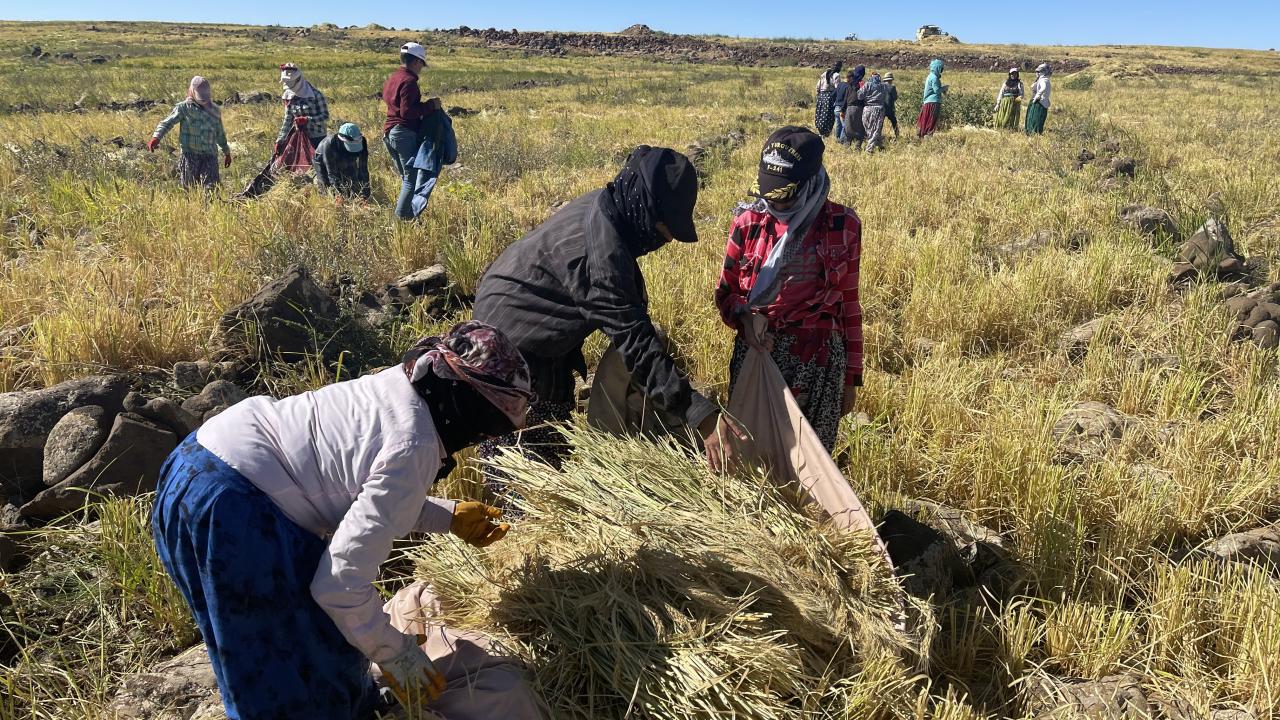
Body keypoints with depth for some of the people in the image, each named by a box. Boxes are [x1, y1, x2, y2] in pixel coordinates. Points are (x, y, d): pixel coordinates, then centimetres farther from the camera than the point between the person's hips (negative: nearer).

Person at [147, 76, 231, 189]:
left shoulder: (215, 110, 12)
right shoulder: (183, 108, -1)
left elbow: (220, 134, 24)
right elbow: (167, 123, -10)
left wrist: (226, 152, 29)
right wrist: (156, 137, -27)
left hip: (210, 155, 2)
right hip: (189, 154, -2)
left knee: (211, 187, -10)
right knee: (189, 187, 5)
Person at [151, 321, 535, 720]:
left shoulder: (398, 386, 3)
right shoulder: (412, 453, -23)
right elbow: (340, 584, -20)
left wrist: (449, 516, 18)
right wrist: (393, 653, -5)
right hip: (229, 511, -10)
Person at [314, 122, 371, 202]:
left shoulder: (361, 143, -35)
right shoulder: (329, 144, -43)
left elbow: (363, 169, -32)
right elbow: (332, 173, -41)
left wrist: (365, 195, -36)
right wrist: (338, 194, -49)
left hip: (346, 164, 3)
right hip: (324, 162, -3)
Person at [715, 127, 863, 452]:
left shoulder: (843, 225, -3)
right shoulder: (749, 222, -1)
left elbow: (849, 303, 4)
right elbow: (726, 292, 8)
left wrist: (851, 376, 7)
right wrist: (744, 318, -15)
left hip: (819, 362, -1)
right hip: (755, 354, 1)